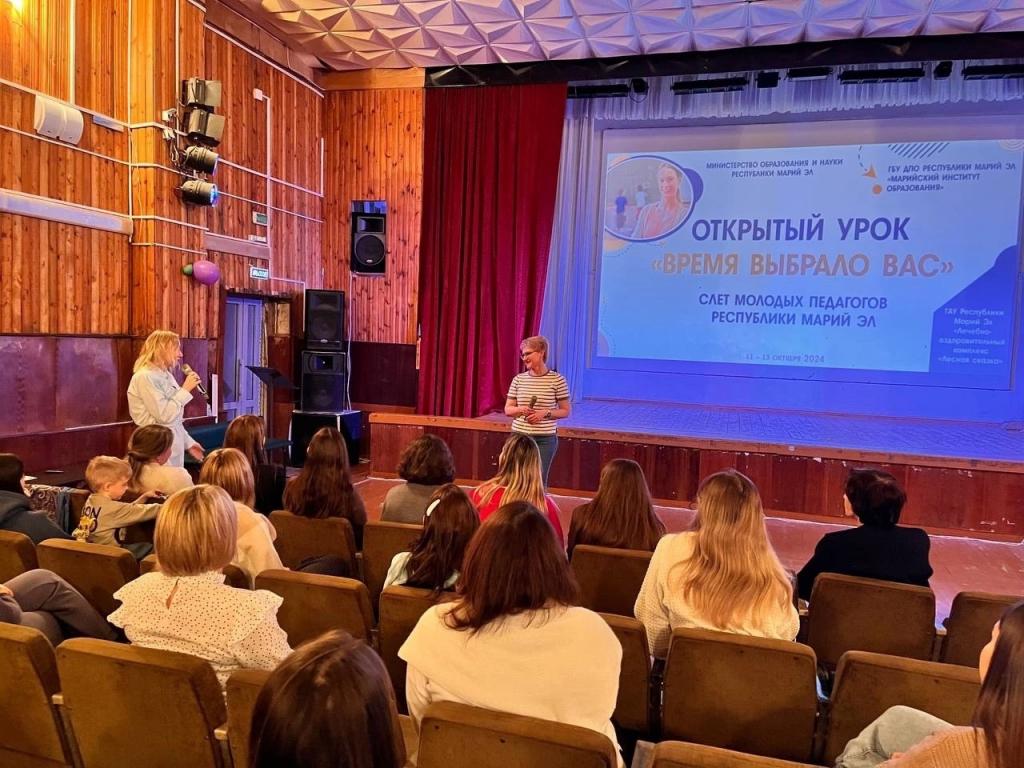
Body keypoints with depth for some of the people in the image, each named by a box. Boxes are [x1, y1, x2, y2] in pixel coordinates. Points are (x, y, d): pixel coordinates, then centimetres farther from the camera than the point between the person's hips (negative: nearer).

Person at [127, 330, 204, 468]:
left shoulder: (166, 376, 12)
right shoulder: (145, 377, -15)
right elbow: (165, 416, -22)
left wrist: (188, 443, 17)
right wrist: (185, 389, -15)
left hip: (174, 448, 9)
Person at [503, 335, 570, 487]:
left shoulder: (557, 379, -6)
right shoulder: (518, 379, 3)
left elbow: (565, 411, -1)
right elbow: (507, 409, 9)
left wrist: (545, 413, -16)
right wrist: (520, 410, -13)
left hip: (545, 439, -2)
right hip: (519, 437, 3)